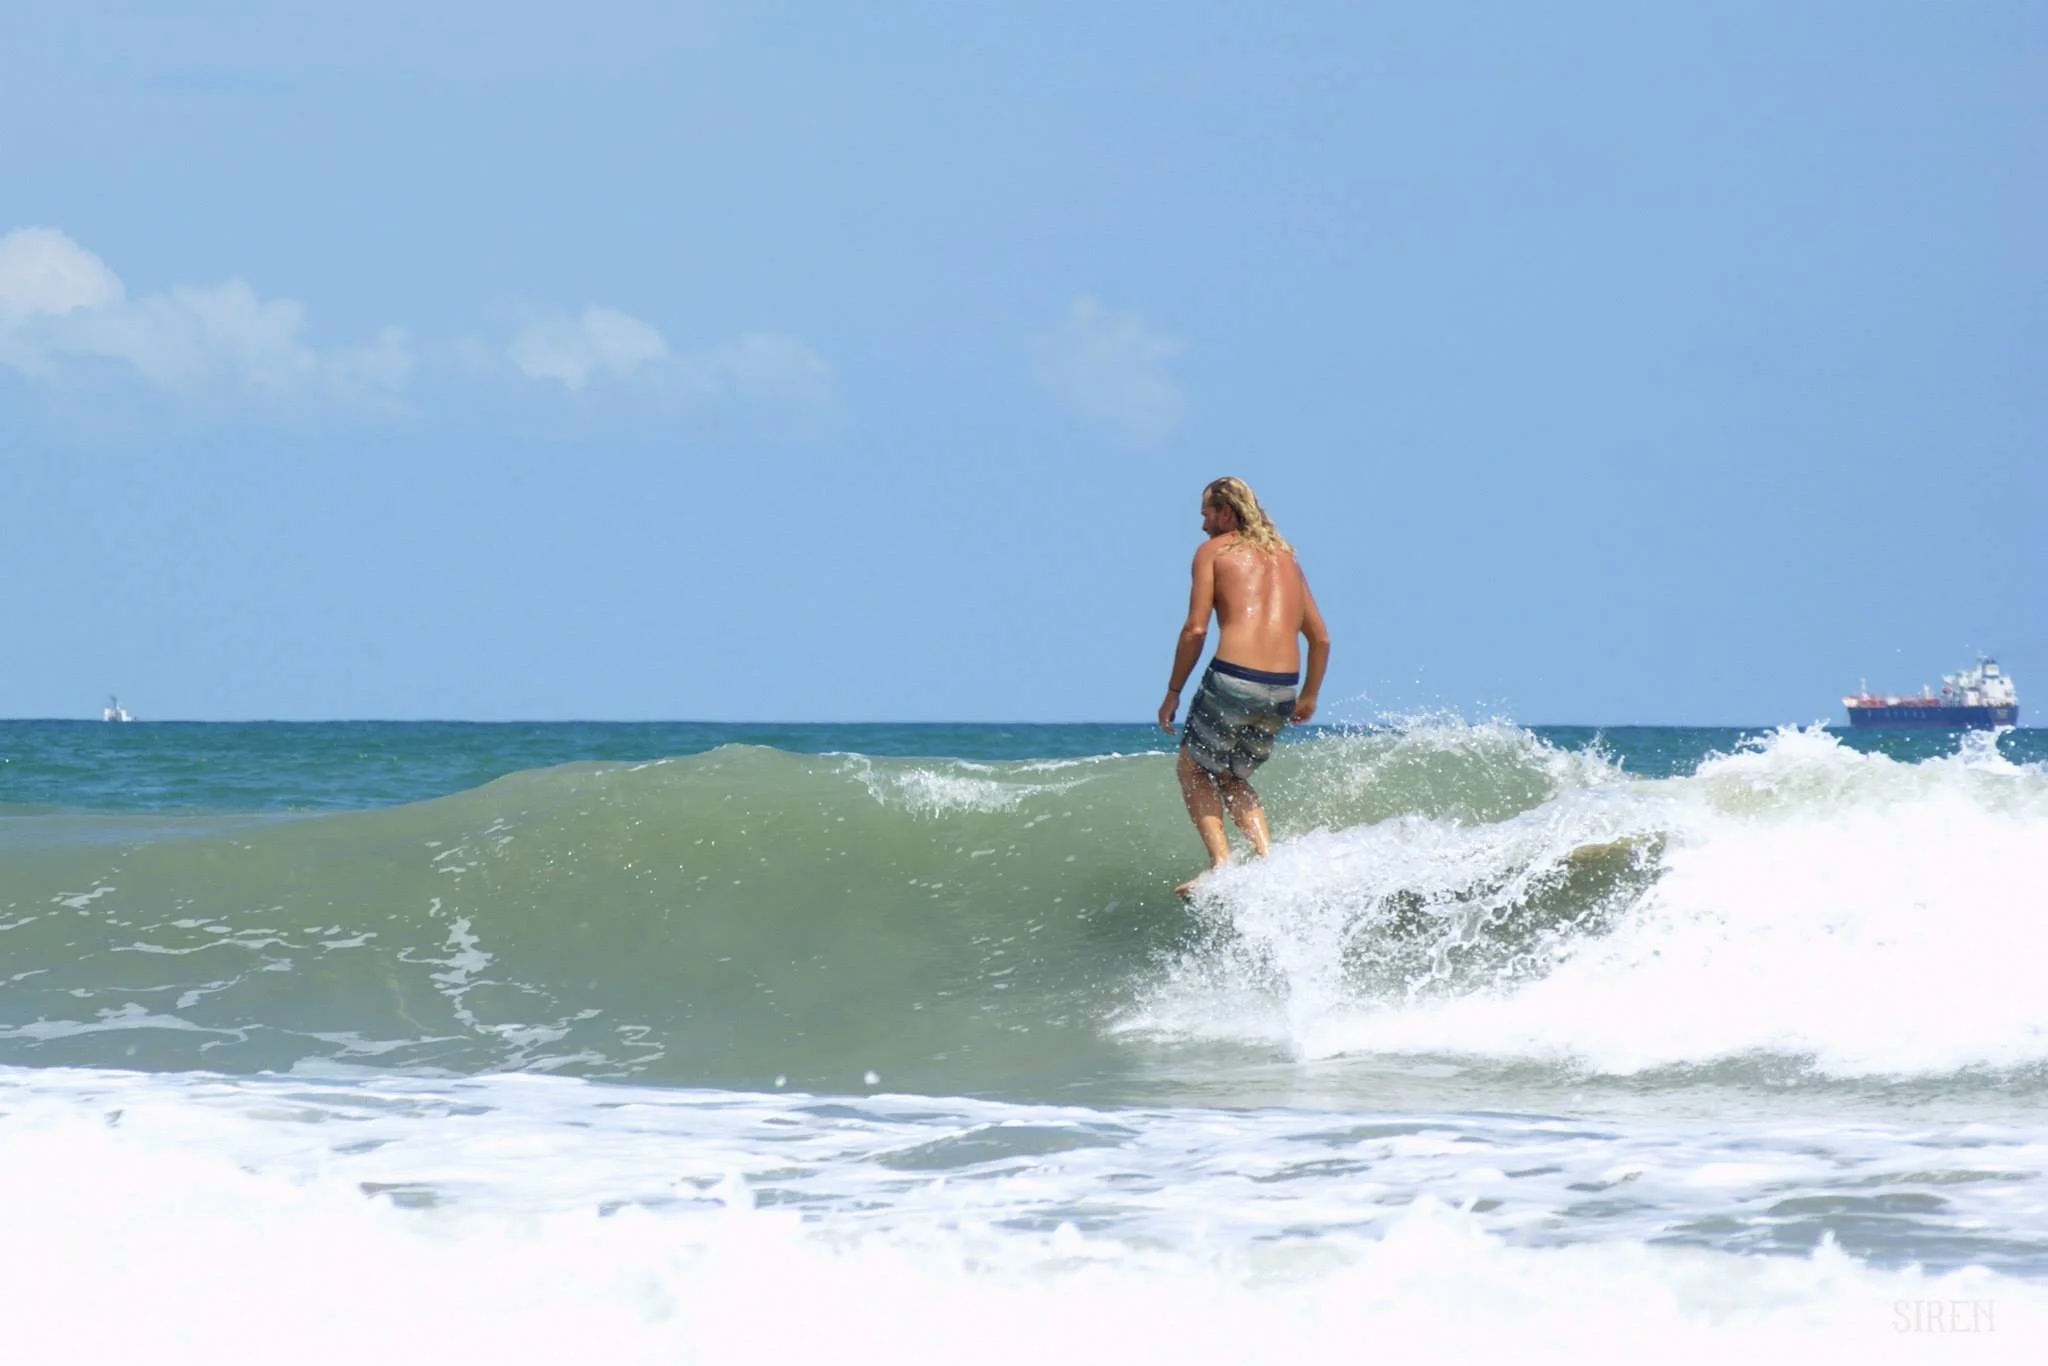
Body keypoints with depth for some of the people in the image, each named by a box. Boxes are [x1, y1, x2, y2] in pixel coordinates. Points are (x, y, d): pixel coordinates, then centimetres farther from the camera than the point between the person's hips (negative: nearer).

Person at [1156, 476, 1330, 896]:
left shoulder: (1214, 550, 5)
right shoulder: (1286, 558, 22)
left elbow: (1196, 629, -3)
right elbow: (1321, 638, 22)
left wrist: (1173, 692, 5)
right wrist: (1308, 696, 34)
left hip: (1232, 678, -6)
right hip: (1282, 689, 6)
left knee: (1194, 769, 16)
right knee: (1233, 778, 25)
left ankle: (1221, 865, -2)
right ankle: (1268, 859, 6)